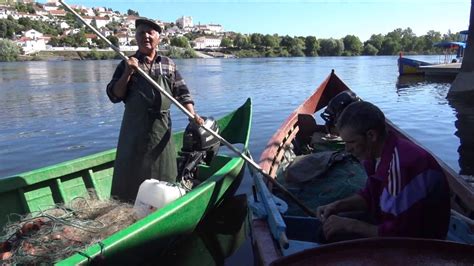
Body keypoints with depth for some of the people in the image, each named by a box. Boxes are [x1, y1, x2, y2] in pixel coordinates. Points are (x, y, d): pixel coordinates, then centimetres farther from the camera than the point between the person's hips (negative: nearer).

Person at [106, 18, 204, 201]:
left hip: (161, 128, 2)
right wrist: (128, 73, -17)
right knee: (132, 172, 5)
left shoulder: (168, 65, 7)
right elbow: (114, 96, -5)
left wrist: (192, 114, -7)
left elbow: (182, 92, 7)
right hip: (135, 127, -1)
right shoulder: (127, 65, 2)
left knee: (162, 172, 13)